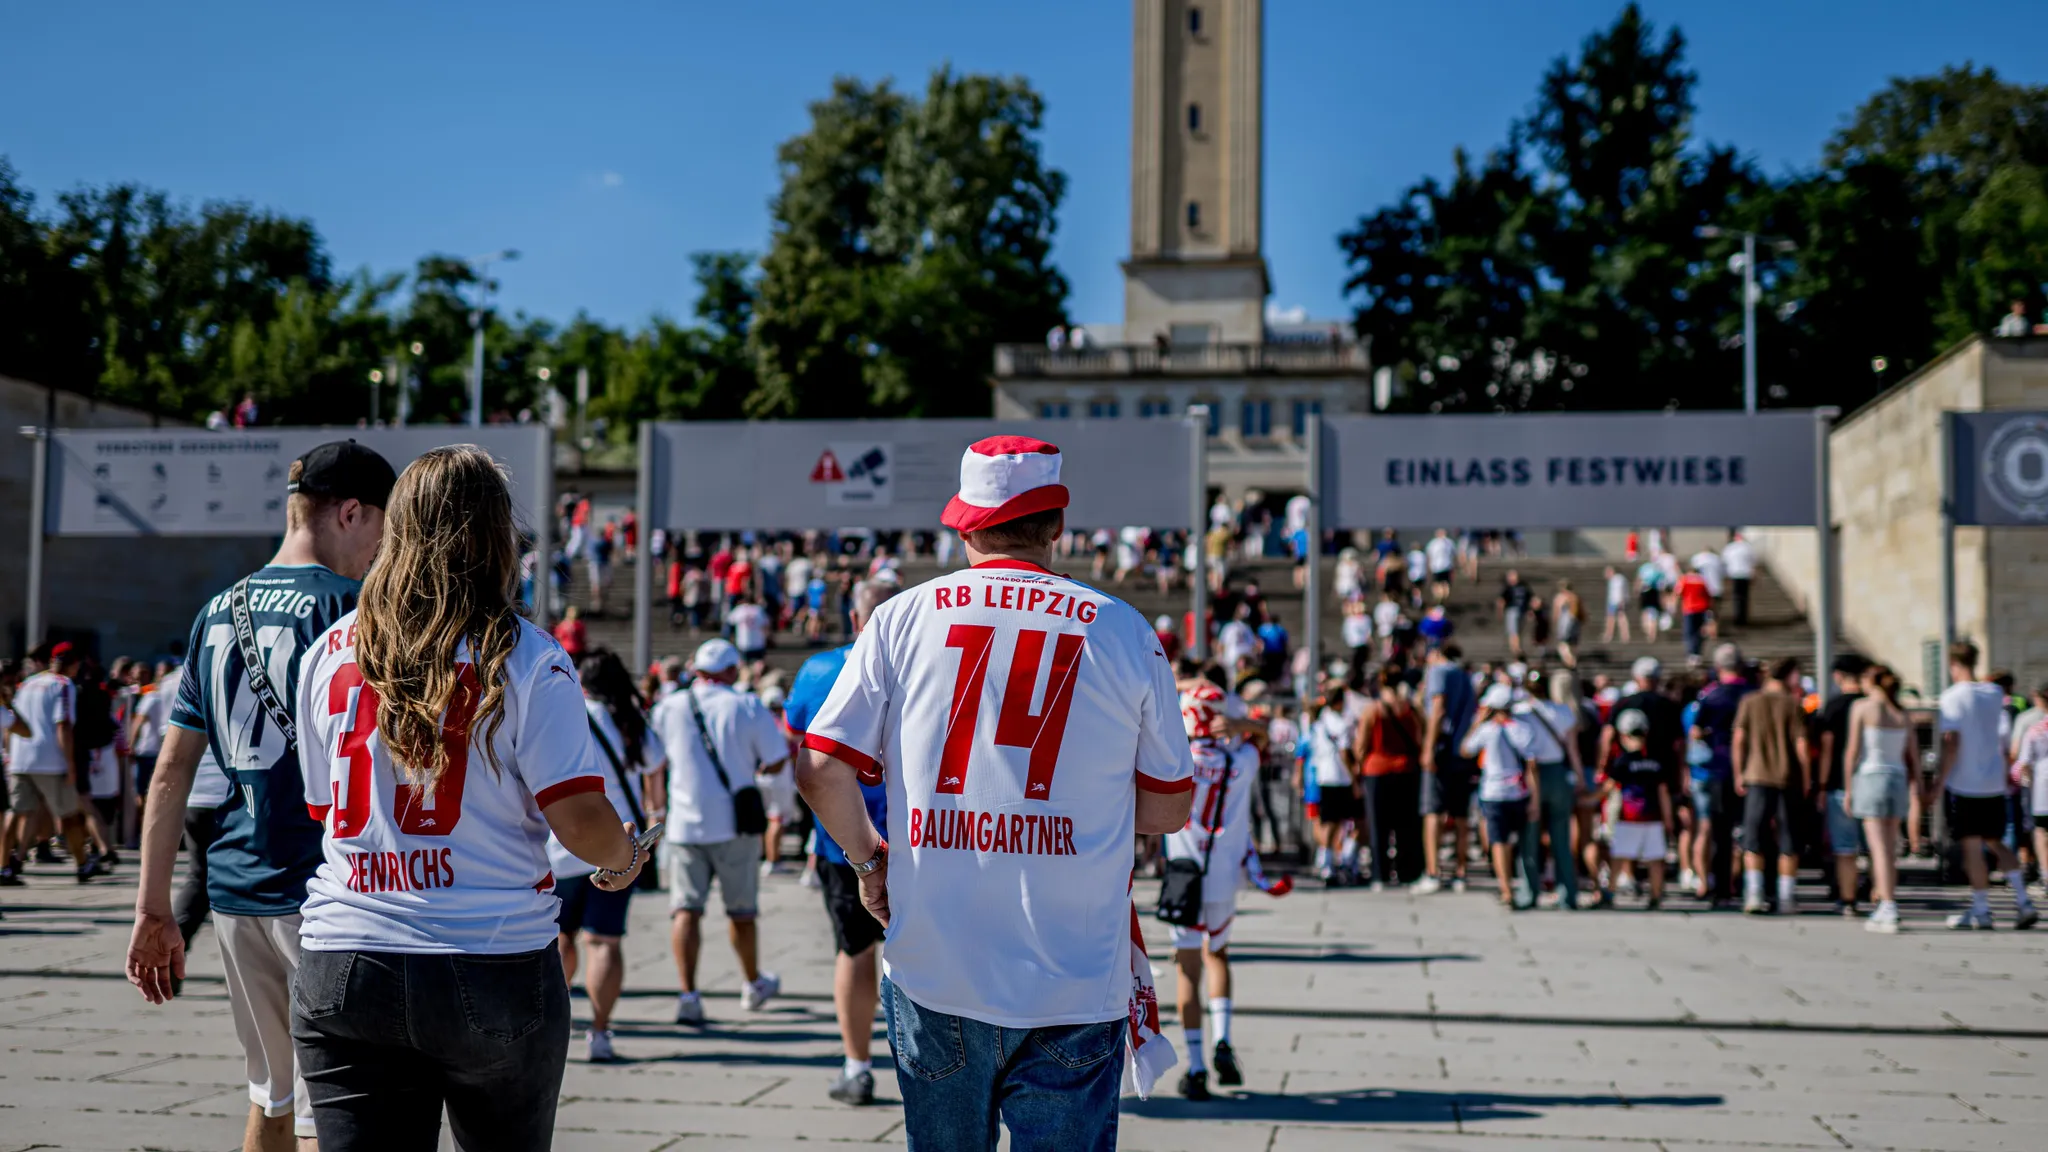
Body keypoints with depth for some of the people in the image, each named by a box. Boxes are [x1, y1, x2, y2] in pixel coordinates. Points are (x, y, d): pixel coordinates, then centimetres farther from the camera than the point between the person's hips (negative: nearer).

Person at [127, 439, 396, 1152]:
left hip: (236, 892, 7)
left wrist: (153, 911, 14)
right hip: (325, 896, -7)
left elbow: (171, 771, 10)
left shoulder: (218, 613, 11)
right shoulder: (351, 610, -9)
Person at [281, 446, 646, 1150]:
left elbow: (323, 809, 12)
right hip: (496, 970, -2)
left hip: (341, 972, 3)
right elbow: (581, 820, -12)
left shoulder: (329, 655, 5)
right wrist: (624, 861, 10)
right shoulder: (526, 660, -8)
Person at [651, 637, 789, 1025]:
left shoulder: (668, 708, 3)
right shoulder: (748, 707, -2)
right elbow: (777, 760, -3)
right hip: (735, 824, -1)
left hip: (685, 822, 1)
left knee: (686, 910, -1)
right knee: (741, 911, 13)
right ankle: (754, 985, 31)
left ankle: (688, 994, -14)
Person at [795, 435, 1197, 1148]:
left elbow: (823, 772, -2)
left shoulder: (903, 617, 1)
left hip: (933, 975, 1)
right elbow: (1170, 809, 7)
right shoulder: (1123, 632, 0)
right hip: (1076, 983, -1)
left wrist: (870, 859, 15)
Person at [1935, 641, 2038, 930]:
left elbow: (1951, 741, -17)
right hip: (1994, 783, 6)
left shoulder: (1953, 696, -11)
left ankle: (1980, 911, 4)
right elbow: (2003, 740, 15)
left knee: (1972, 847, 1)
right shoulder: (1995, 693, 7)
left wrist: (1940, 780, -13)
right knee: (1995, 843, 16)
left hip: (1964, 784, -6)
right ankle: (2023, 903, 7)